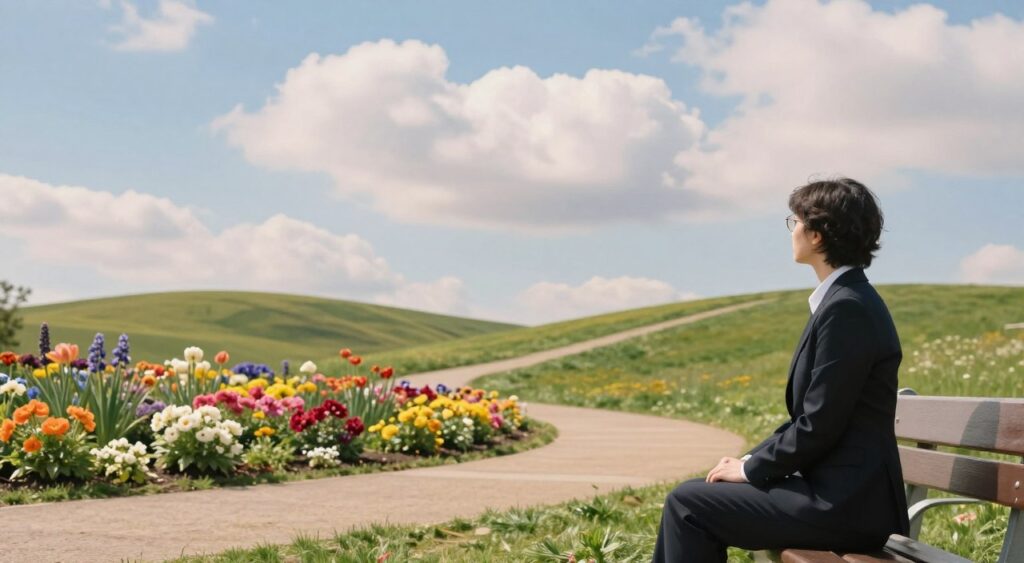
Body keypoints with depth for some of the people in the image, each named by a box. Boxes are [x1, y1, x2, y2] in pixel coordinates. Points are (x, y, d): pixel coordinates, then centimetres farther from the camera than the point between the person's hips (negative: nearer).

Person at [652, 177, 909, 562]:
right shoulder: (845, 300, 13)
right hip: (833, 489, 9)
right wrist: (752, 459, 9)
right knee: (695, 493, 12)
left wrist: (752, 469, -8)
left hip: (842, 503, -9)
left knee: (687, 504, -7)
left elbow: (819, 427, -20)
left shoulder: (847, 308, -19)